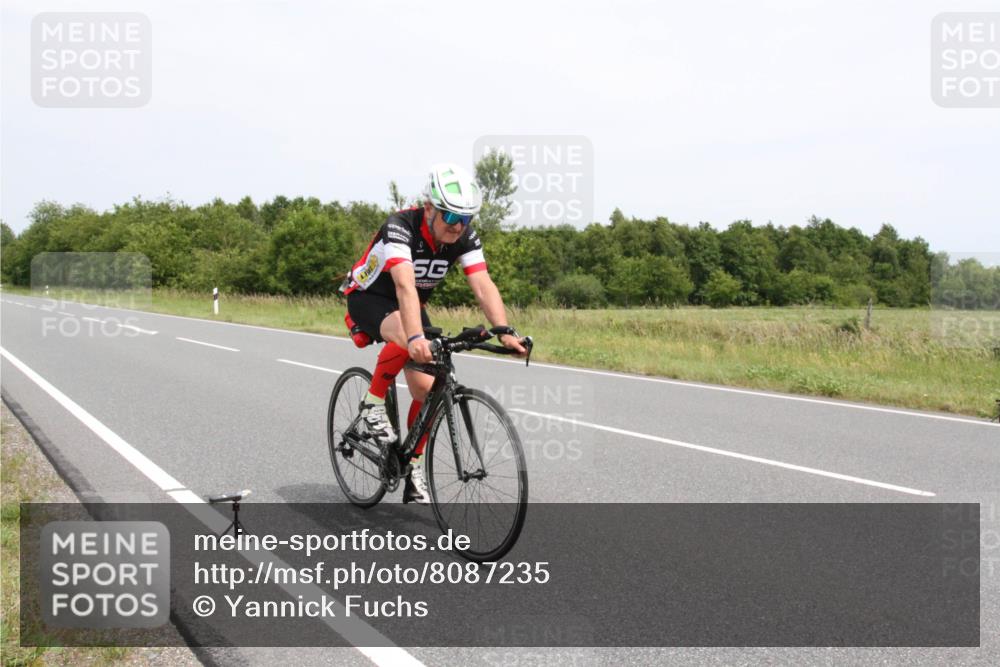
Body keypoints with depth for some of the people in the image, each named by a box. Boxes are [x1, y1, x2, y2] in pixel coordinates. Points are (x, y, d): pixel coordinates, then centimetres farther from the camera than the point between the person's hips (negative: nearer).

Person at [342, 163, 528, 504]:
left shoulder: (465, 236, -18)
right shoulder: (400, 228, -34)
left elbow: (483, 285, -27)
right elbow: (405, 286, -48)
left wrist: (505, 332, -43)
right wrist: (417, 337, -62)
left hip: (411, 304, 5)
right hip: (368, 297, -5)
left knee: (425, 388, -6)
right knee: (407, 339, -38)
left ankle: (413, 467, 11)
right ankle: (373, 403, -15)